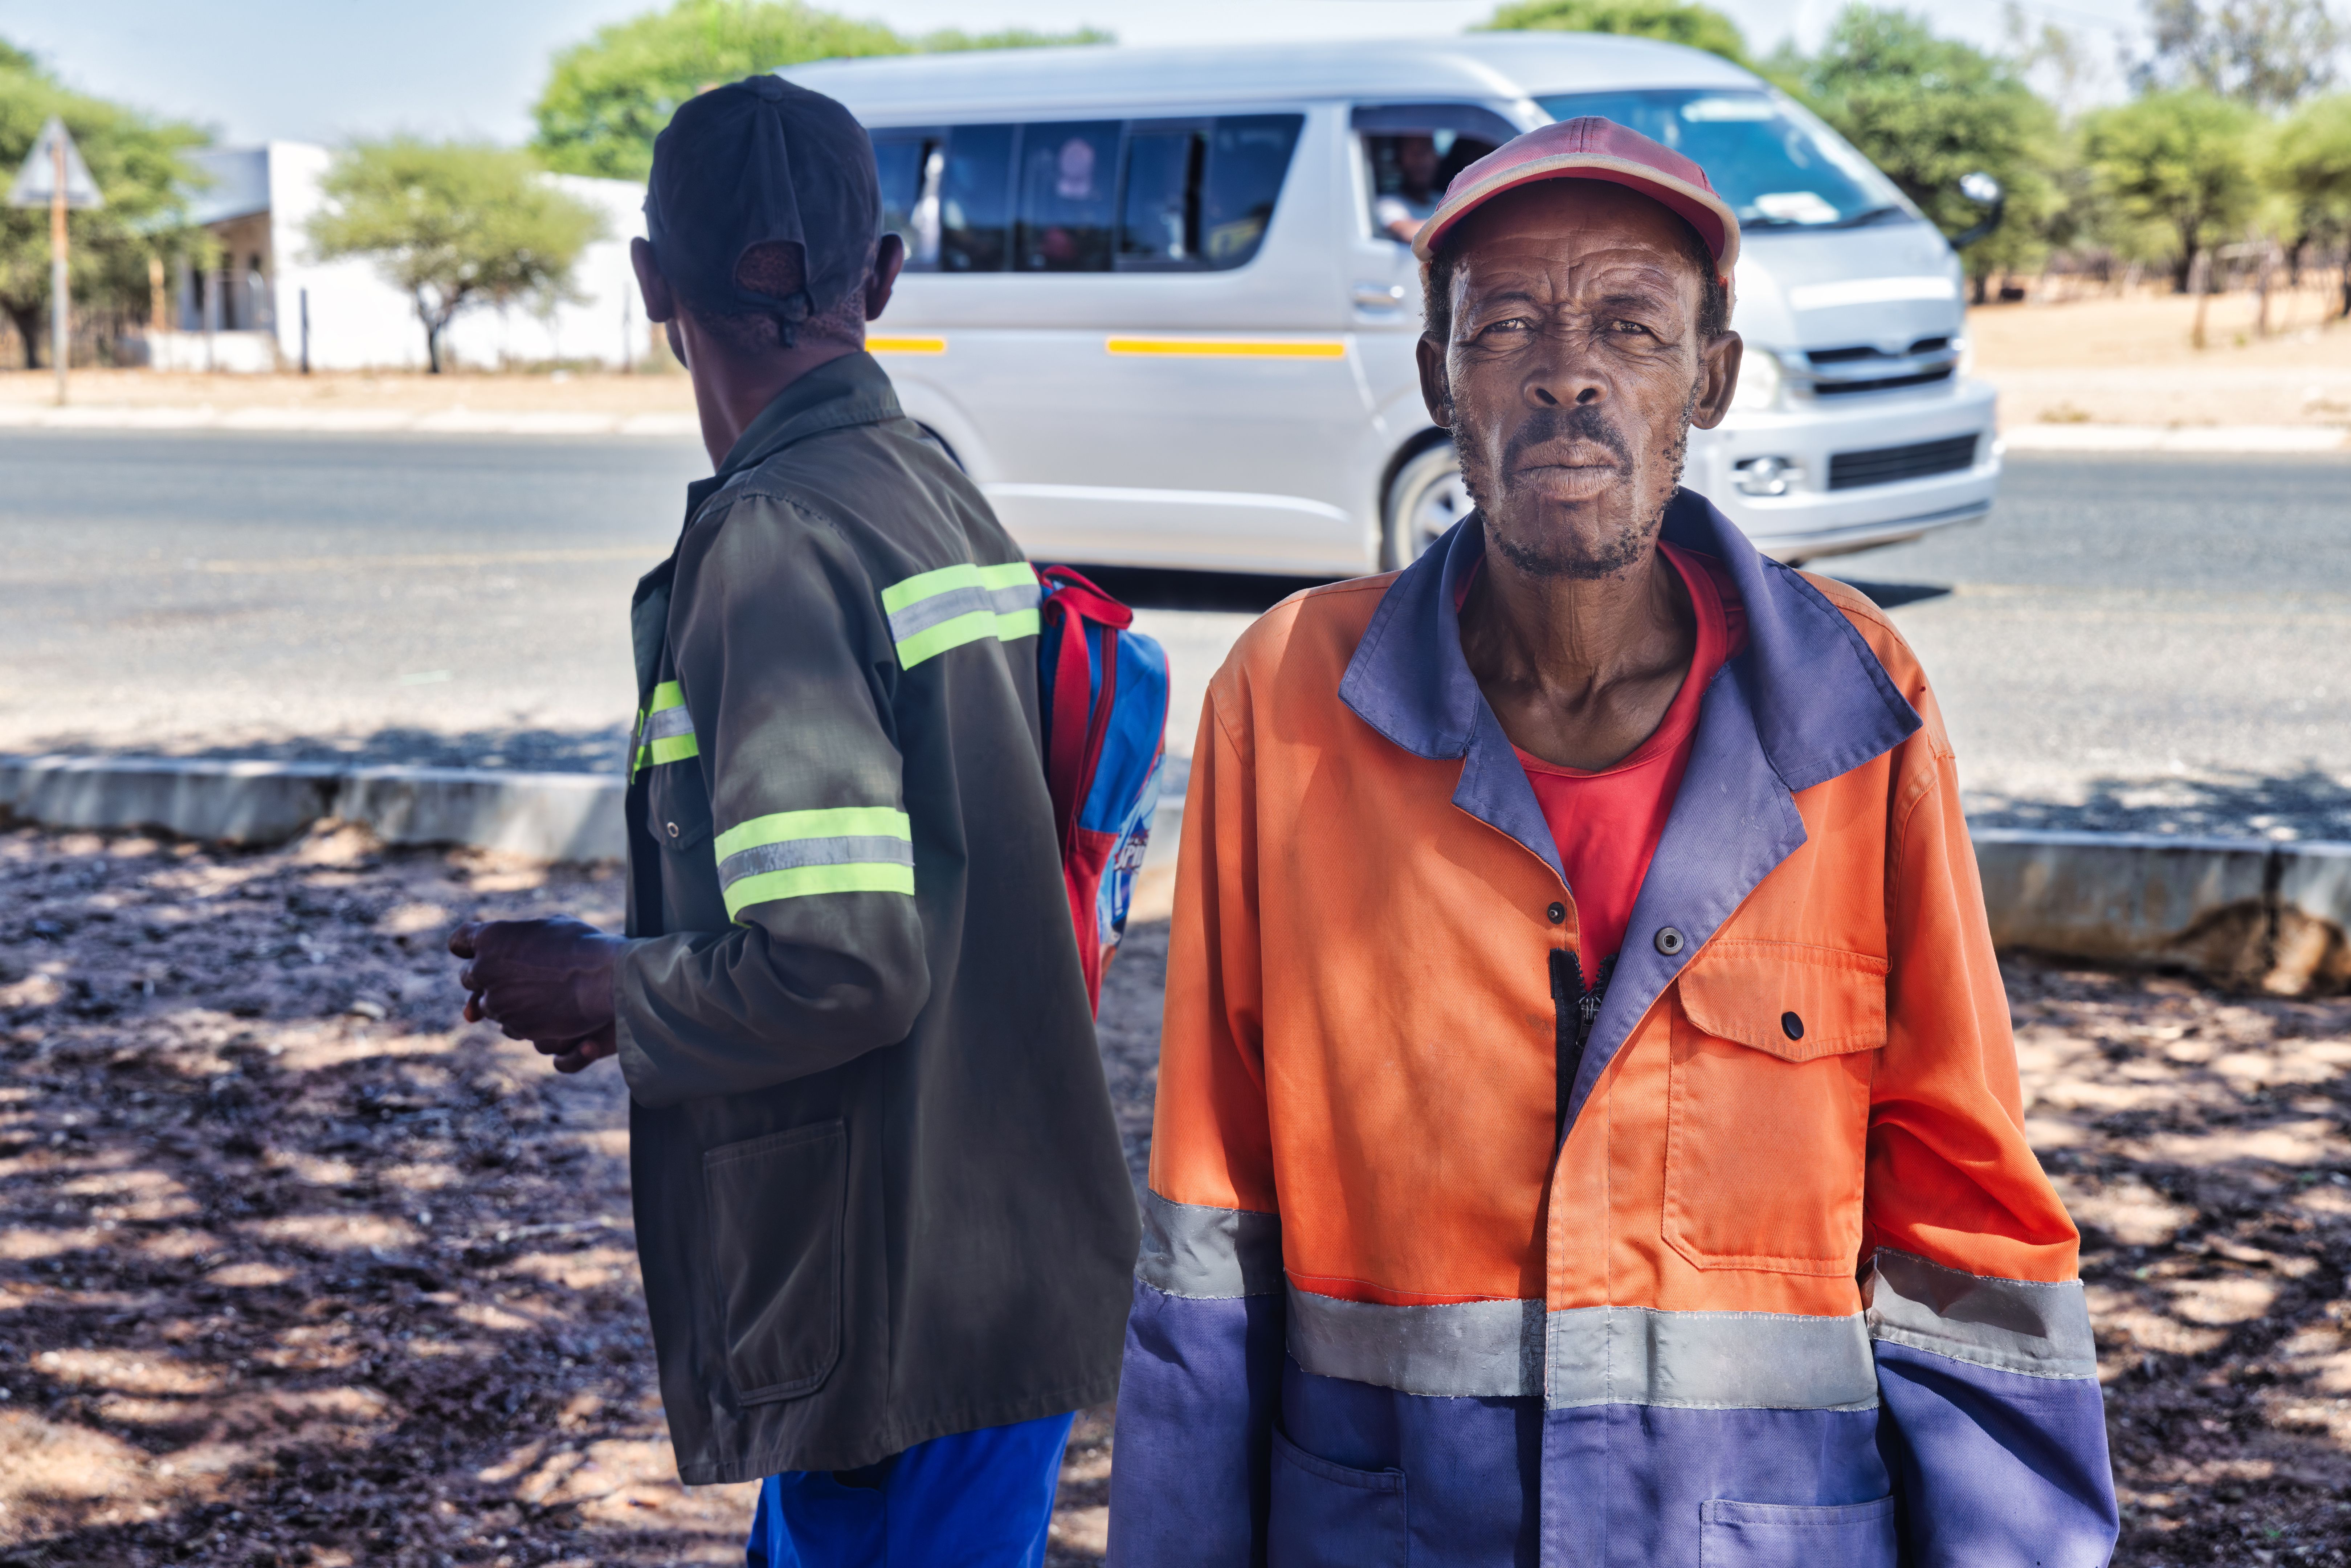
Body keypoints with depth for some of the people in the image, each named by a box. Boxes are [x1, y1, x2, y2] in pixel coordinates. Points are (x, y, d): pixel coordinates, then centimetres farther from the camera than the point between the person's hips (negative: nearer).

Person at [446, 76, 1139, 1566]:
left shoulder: (773, 542, -20)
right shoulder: (944, 493, 8)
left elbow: (839, 965, -25)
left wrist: (605, 991, -8)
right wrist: (655, 974, 18)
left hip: (903, 1313, -9)